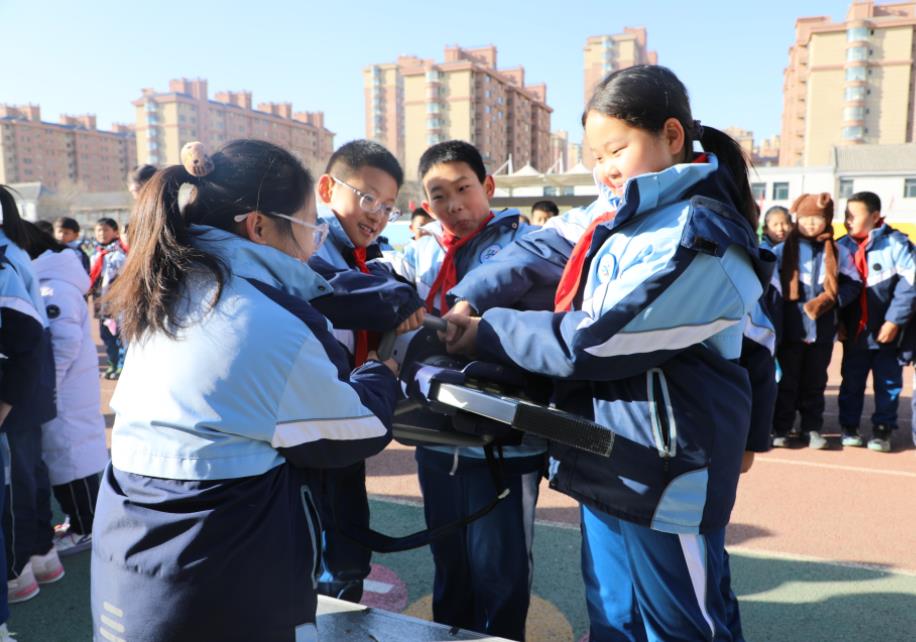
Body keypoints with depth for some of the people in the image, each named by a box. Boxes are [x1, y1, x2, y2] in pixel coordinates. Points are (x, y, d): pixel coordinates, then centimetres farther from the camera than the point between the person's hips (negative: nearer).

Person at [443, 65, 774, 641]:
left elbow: (590, 341, -24)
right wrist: (471, 296, -7)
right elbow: (549, 245, 9)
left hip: (664, 469, -8)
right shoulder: (622, 207, 5)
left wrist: (484, 333, -15)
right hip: (610, 453, 9)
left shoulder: (696, 240, -22)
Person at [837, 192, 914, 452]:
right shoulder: (841, 247, 1)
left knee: (888, 383, 8)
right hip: (855, 331, 3)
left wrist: (894, 320, -17)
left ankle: (883, 429, 20)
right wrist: (837, 322, 1)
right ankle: (849, 426, 23)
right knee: (851, 382, 11)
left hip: (888, 330, -3)